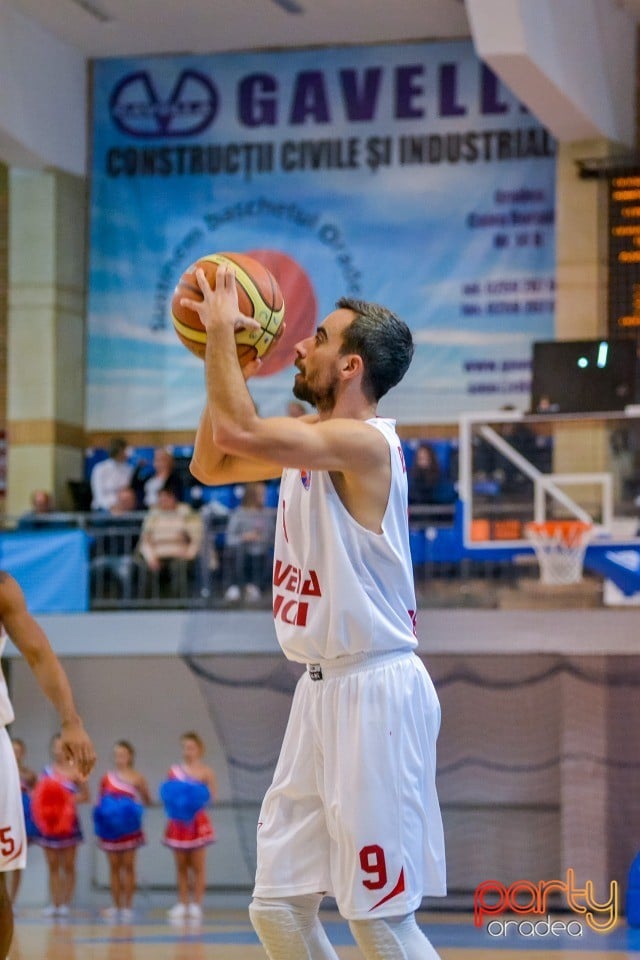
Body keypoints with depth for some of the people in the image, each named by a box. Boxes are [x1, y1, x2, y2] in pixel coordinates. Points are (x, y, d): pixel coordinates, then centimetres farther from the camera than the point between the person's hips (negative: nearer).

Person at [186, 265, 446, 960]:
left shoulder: (365, 442, -17)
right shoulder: (308, 439, 12)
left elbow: (237, 432, -29)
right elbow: (210, 464, 23)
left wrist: (222, 328, -16)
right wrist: (224, 359, 12)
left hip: (374, 693, -9)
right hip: (321, 691, 9)